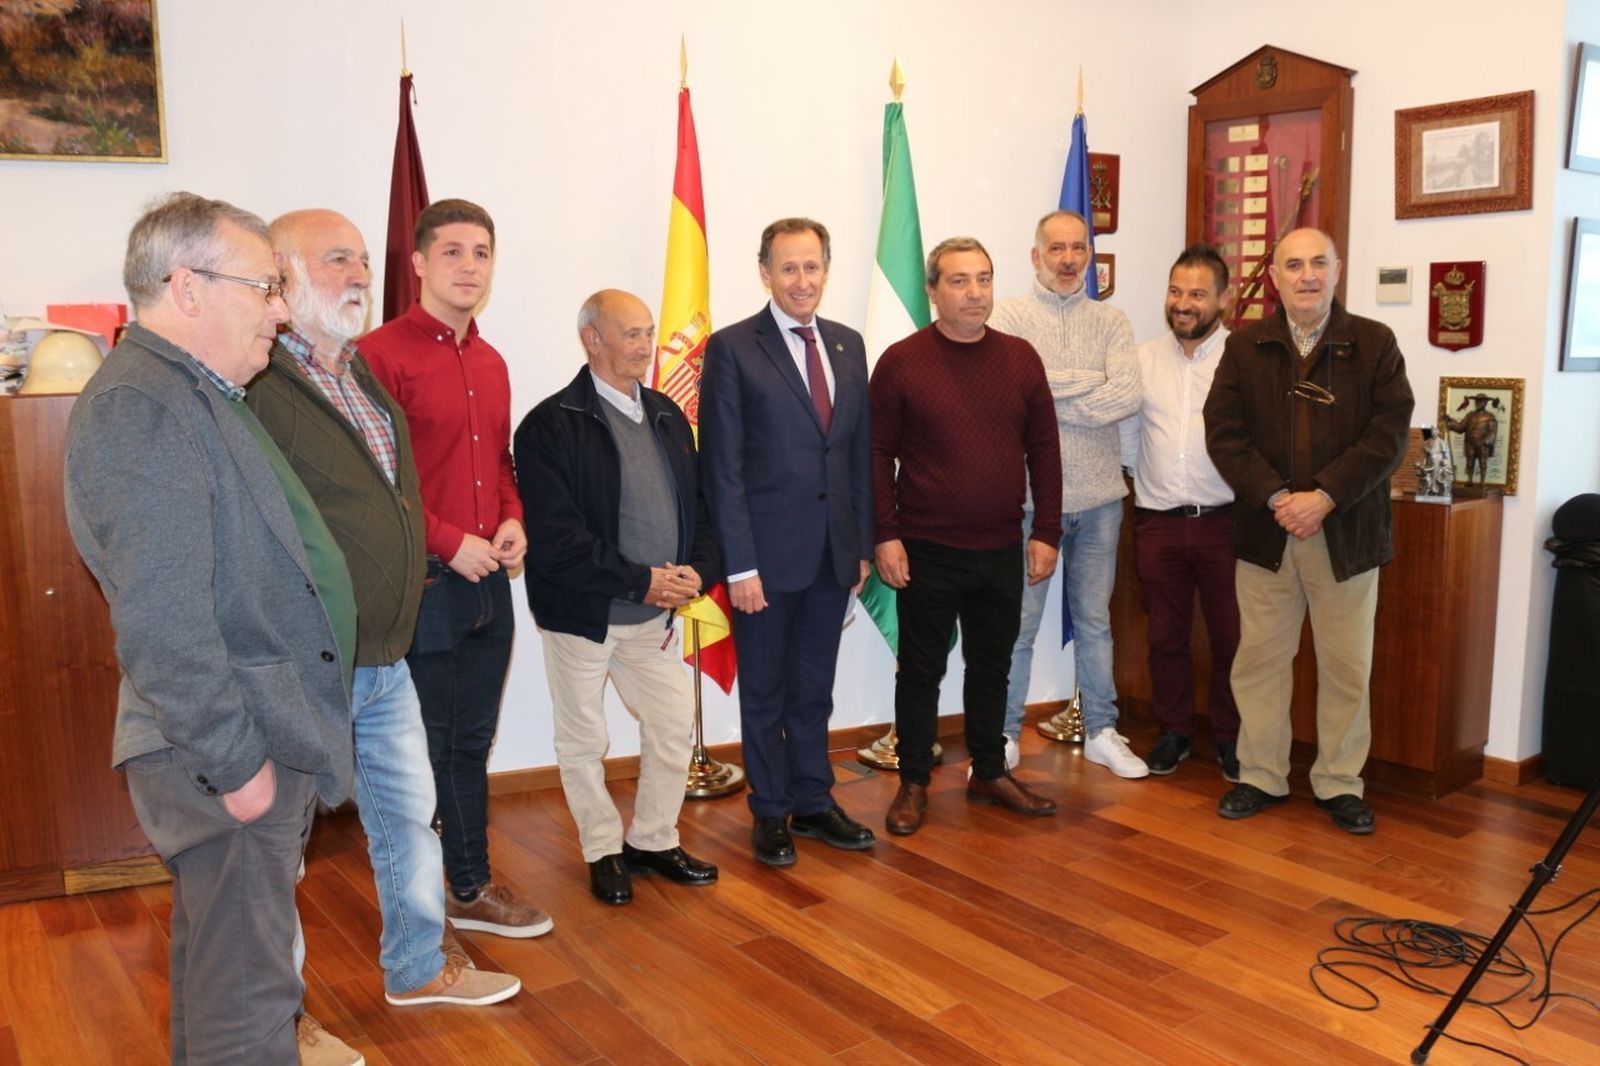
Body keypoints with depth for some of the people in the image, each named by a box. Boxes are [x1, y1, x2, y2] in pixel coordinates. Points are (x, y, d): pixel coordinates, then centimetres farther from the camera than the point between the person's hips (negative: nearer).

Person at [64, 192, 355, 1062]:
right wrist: (233, 759, -19)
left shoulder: (197, 394, 14)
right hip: (230, 753, -10)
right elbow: (161, 622, -24)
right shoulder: (140, 405, -18)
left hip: (269, 737, 10)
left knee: (217, 962, 23)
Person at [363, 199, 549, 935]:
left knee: (471, 744, 17)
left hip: (489, 581, 7)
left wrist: (512, 520, 3)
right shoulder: (383, 353, -11)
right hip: (424, 584, -7)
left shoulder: (490, 363, 12)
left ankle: (472, 889, 31)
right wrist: (448, 543, -17)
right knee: (423, 752, 5)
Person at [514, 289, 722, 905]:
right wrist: (642, 580, -19)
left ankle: (653, 841, 31)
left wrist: (696, 571, -7)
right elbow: (555, 538, -20)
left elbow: (697, 505, 12)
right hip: (582, 615, -5)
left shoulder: (667, 416, 8)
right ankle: (603, 851, 29)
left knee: (674, 728, 11)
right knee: (583, 741, 9)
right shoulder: (552, 426, -13)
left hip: (658, 610, 6)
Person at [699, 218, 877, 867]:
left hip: (834, 551, 5)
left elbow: (859, 452, 12)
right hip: (768, 552, -4)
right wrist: (739, 564, -15)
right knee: (764, 692, 11)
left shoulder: (847, 345, 9)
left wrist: (862, 544, 8)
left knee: (814, 689, 17)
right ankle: (770, 814, 26)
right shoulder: (732, 349, -8)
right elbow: (723, 468, -11)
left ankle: (813, 802, 32)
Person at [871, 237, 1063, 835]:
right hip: (926, 553, -3)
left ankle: (990, 773, 32)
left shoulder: (1020, 358, 4)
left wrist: (1046, 532, 2)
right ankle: (913, 784, 22)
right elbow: (878, 453, -5)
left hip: (1002, 550, 4)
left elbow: (1043, 448, 6)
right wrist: (885, 535, -11)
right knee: (921, 670, 8)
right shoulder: (901, 361, -6)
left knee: (992, 666, 16)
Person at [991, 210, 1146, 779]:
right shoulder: (1011, 316, 0)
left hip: (1099, 495, 3)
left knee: (1094, 619, 15)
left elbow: (1128, 397, -10)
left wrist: (1047, 395, -12)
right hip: (1032, 493, -3)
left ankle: (1101, 732, 27)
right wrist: (1091, 382, -12)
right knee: (1019, 622, 4)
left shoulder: (1111, 322, 6)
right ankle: (1004, 736, 17)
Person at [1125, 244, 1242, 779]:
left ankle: (1230, 737, 25)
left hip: (1225, 521, -3)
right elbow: (1123, 427, 10)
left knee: (1230, 636, 8)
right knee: (1165, 635, 13)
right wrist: (1143, 480, 5)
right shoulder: (1143, 358, 6)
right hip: (1158, 522, 3)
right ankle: (1173, 732, 28)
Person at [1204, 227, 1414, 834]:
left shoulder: (1375, 344, 2)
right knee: (1260, 659, 7)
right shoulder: (1245, 347, 5)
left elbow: (1389, 433, -6)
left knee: (1347, 665, 7)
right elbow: (1223, 432, -2)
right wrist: (1276, 498, -14)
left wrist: (1323, 497, -16)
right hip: (1266, 529, 1)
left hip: (1346, 530, -1)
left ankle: (1340, 783, 21)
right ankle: (1261, 776, 21)